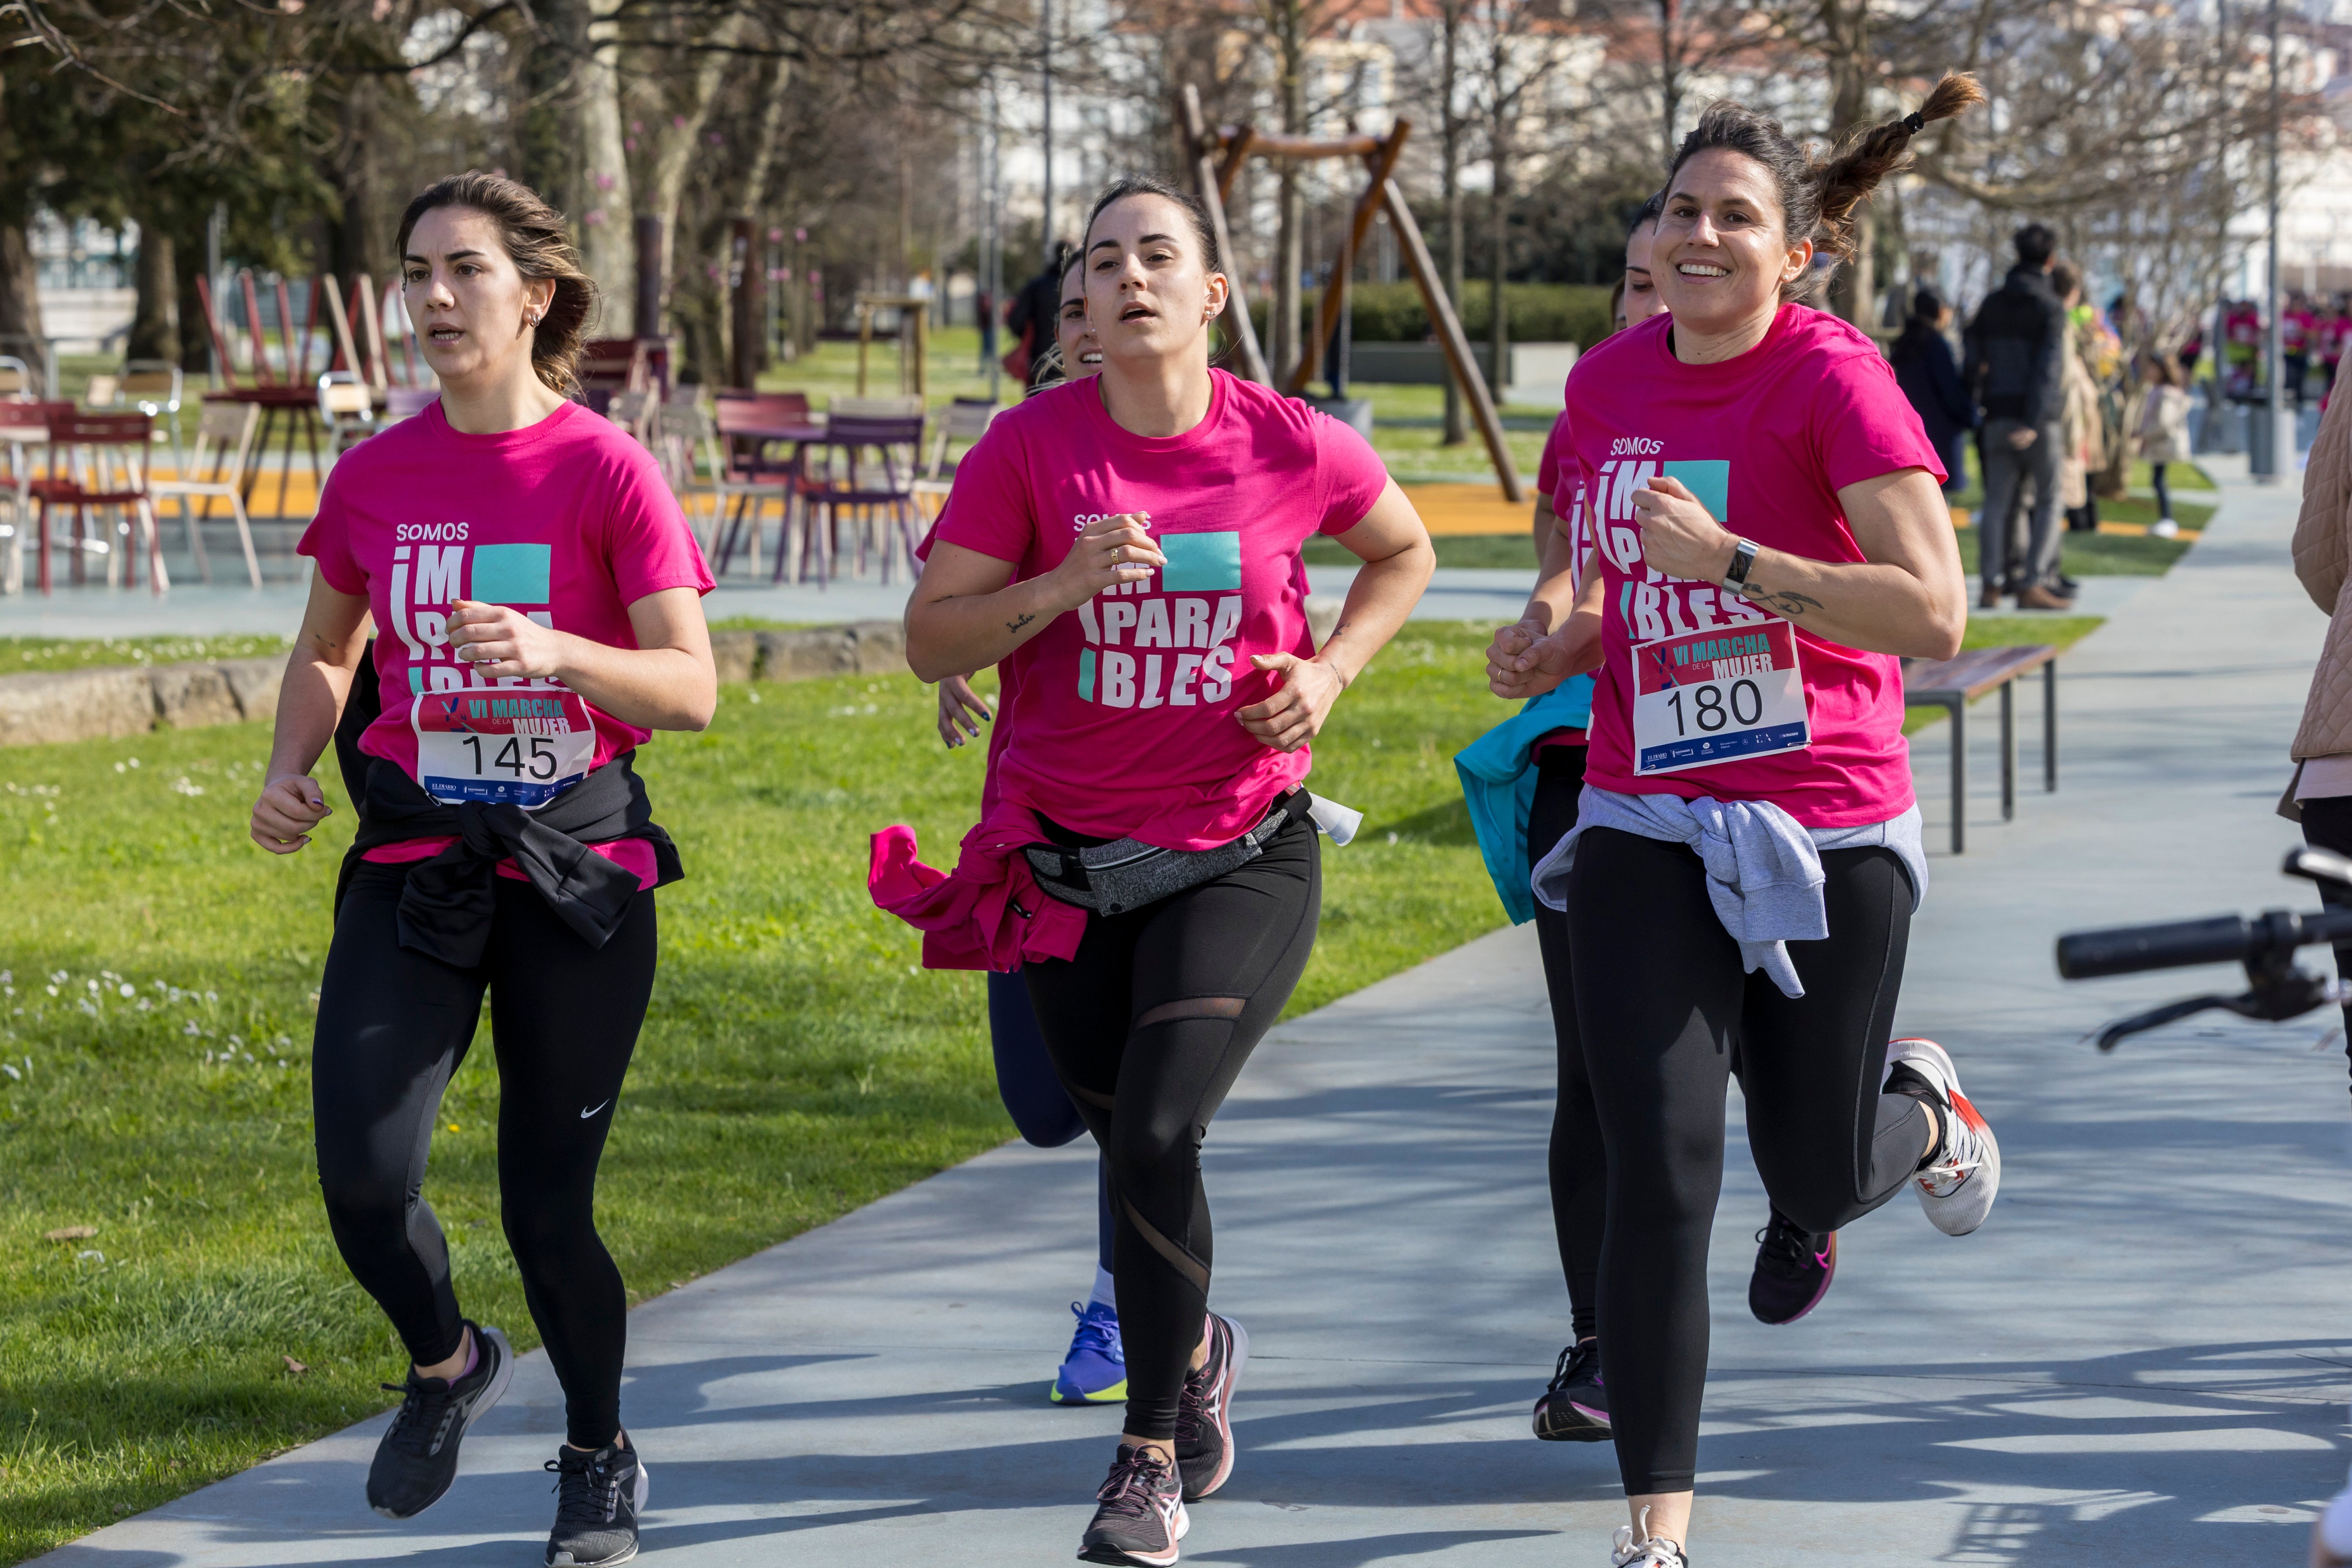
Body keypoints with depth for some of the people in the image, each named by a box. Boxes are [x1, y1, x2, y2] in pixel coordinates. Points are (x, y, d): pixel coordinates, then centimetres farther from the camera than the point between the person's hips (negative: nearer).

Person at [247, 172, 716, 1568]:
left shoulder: (607, 470, -7)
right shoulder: (374, 475, 4)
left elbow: (691, 690, -10)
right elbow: (328, 650, 20)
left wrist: (553, 651, -27)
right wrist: (291, 767, 1)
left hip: (579, 874, -3)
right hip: (416, 868, 3)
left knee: (549, 1203, 2)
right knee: (365, 1180, -14)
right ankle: (449, 1364, 20)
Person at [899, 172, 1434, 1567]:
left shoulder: (1292, 445, -5)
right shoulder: (1032, 445, -6)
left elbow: (1406, 551, 15)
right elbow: (931, 639, -5)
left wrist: (1329, 671, -1)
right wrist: (1062, 587, -21)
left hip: (1245, 858, -2)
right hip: (1073, 860, 2)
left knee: (1158, 1136, -18)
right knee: (1132, 1148, 13)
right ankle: (1198, 1349, 46)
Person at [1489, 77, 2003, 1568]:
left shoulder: (1837, 376, -14)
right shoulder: (1606, 384, 4)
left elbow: (1934, 615, -22)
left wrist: (1728, 562, -27)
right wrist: (1577, 641, 5)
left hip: (1831, 837, -3)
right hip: (1647, 830, 3)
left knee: (1818, 1185, 11)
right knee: (1663, 1178, -10)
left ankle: (1925, 1108, 49)